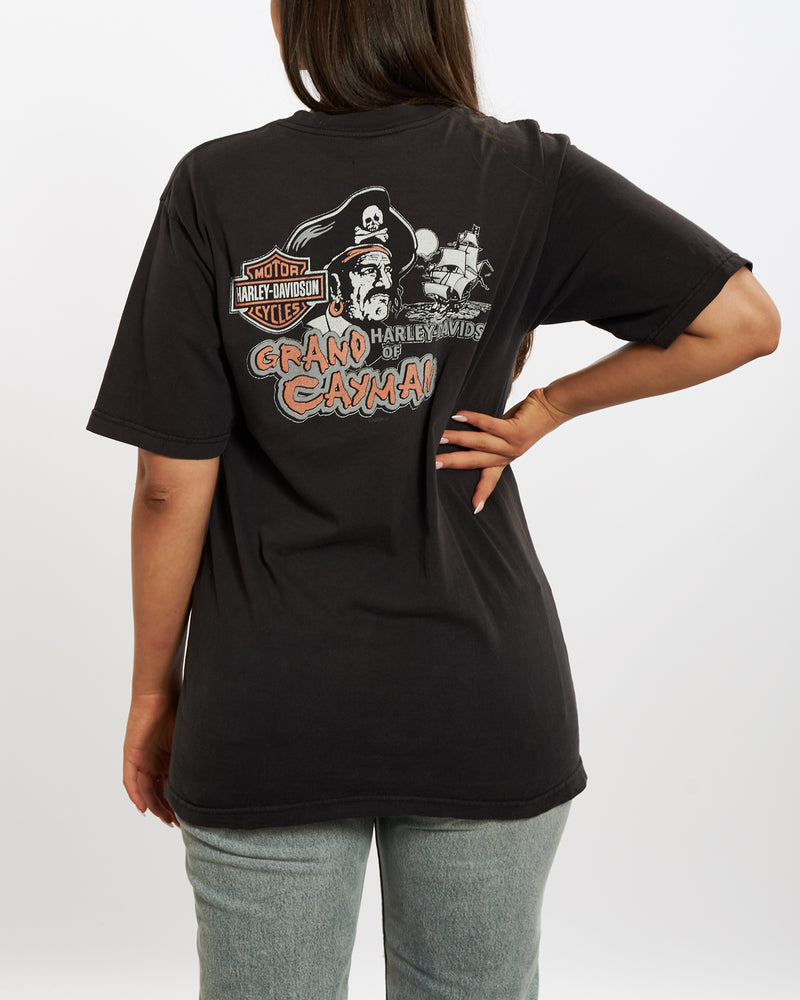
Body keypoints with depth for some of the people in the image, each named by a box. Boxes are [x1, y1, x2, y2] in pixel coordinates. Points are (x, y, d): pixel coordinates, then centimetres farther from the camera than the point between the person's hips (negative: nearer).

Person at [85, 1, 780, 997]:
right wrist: (542, 408, -1)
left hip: (268, 722, -1)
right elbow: (747, 320, -6)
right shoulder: (529, 175, -4)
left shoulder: (214, 188, -8)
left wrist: (155, 689, 4)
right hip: (486, 708, 2)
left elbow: (172, 486, -8)